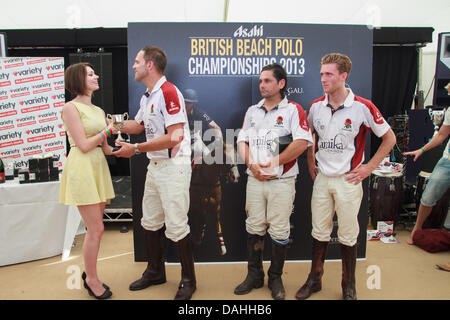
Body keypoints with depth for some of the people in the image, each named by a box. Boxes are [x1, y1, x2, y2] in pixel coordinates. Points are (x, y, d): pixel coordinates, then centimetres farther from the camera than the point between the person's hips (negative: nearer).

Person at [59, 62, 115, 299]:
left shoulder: (99, 111, 14)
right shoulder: (71, 108, -7)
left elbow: (104, 147, 12)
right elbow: (84, 145, -13)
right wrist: (109, 129, -6)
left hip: (99, 166, 7)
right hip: (82, 168, -7)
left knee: (95, 228, 13)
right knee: (96, 229, -3)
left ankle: (89, 274, 29)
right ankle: (91, 279, 17)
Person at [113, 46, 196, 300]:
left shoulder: (169, 92, -17)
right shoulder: (146, 97, 13)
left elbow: (174, 137, -25)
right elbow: (138, 125, 29)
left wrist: (136, 149, -19)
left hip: (174, 165, -10)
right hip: (155, 165, 10)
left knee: (176, 225, -2)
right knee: (151, 221, 18)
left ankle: (189, 280, 18)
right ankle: (156, 271, 36)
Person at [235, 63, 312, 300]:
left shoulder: (293, 110, -2)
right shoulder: (252, 111, 14)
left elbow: (302, 143, -15)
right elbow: (242, 141, 11)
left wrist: (273, 164, -15)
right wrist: (252, 164, -7)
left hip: (282, 181, -4)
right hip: (255, 179, 5)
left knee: (279, 231, 4)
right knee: (254, 227, 11)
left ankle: (275, 278, 23)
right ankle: (254, 276, 27)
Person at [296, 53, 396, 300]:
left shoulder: (363, 107, -10)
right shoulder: (316, 106, 2)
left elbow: (389, 138, 0)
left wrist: (368, 168, -5)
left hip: (348, 180, -3)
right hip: (321, 178, 3)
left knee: (348, 235, 8)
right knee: (319, 231, 12)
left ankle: (348, 286, 28)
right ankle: (315, 279, 29)